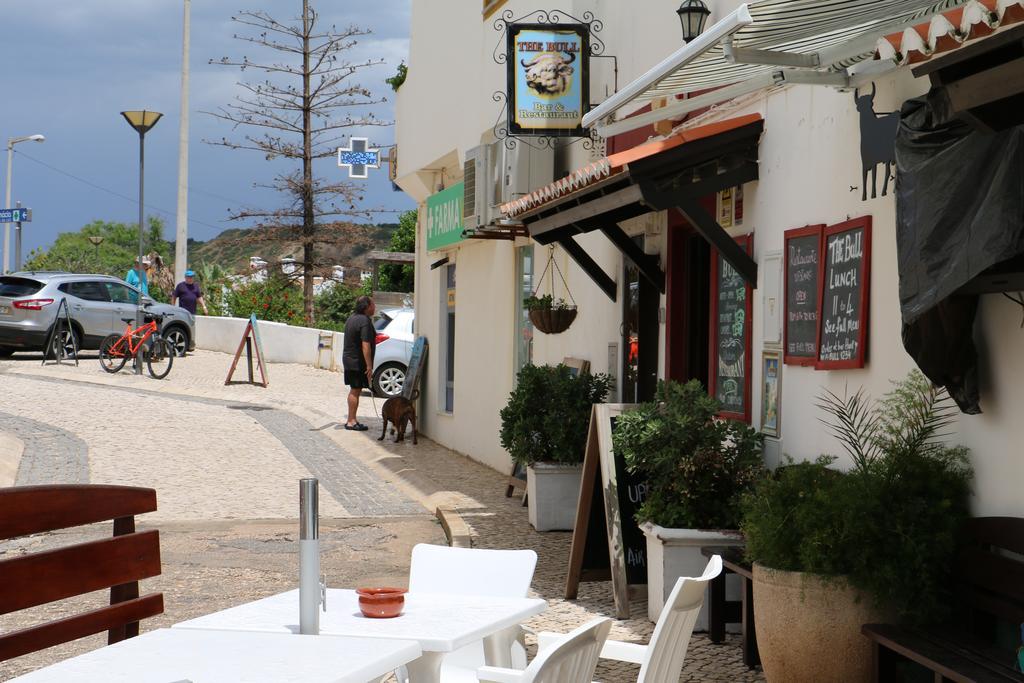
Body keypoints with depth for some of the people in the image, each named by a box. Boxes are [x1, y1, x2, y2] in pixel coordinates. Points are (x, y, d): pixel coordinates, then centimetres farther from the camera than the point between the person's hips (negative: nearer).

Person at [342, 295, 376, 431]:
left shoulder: (352, 318, 12)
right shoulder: (365, 321, -19)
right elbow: (365, 345, -25)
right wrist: (369, 366, -23)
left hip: (348, 360, 9)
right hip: (358, 362, -9)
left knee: (354, 390, 15)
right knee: (355, 390, -4)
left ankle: (351, 420, 20)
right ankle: (351, 422, -1)